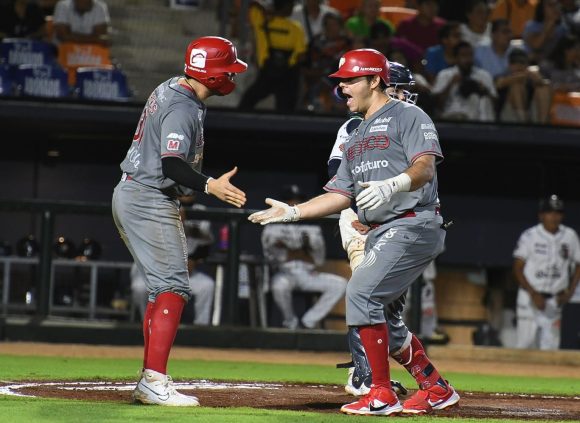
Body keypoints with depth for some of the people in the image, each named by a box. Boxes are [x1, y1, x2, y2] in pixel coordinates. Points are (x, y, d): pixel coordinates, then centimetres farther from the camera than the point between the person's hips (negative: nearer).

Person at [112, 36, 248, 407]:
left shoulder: (171, 89, 11)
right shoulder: (183, 109, -20)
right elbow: (172, 165, -32)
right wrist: (210, 186, -43)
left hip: (131, 195, 11)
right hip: (150, 202, -11)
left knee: (163, 287, 13)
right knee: (174, 288, -14)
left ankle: (150, 382, 13)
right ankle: (154, 382, -22)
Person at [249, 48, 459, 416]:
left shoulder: (407, 116, -1)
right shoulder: (356, 137, 25)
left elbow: (425, 168, -16)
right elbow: (341, 196, 23)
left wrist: (391, 185, -35)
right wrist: (292, 212, 13)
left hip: (414, 224, -9)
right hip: (380, 234, 9)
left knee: (362, 293, -21)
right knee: (376, 314, 8)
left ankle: (383, 395, -17)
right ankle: (437, 390, 19)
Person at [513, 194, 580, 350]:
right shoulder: (529, 236, -5)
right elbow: (518, 269, -5)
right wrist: (534, 294, -14)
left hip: (555, 301, 3)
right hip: (530, 298, -3)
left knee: (550, 346, -2)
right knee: (526, 345, -5)